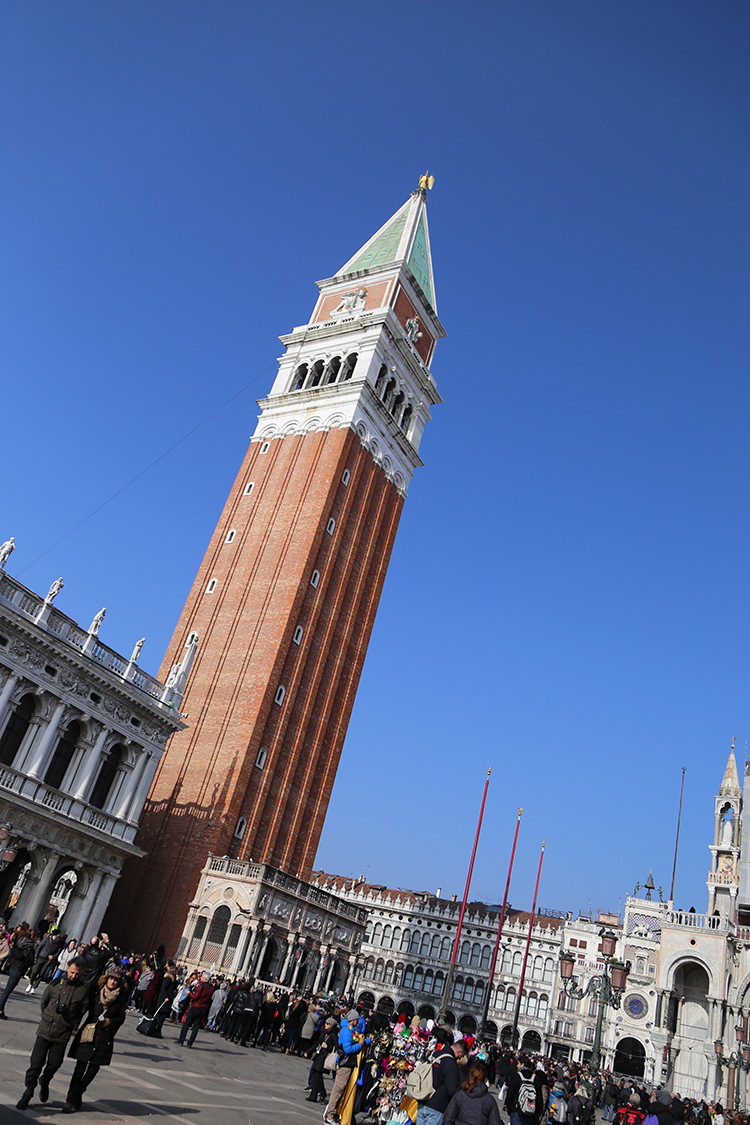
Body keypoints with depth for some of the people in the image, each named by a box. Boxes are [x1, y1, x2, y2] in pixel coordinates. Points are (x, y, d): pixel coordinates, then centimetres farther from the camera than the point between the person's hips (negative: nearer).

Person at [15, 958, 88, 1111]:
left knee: (54, 1064, 6)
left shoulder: (83, 990, -7)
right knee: (36, 1063, 1)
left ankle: (44, 1082, 37)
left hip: (63, 1035, 0)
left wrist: (72, 1024, 3)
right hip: (45, 1030, 1)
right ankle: (28, 1093, 20)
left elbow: (82, 1012, 3)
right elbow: (43, 1002, 13)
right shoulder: (55, 984, -3)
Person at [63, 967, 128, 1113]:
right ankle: (72, 1100, 8)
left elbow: (121, 1018, 4)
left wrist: (109, 1022, -11)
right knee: (80, 1066, -3)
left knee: (94, 1068, 2)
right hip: (88, 1033, 0)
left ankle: (76, 1094, 23)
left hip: (105, 1037, 0)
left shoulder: (122, 997, 0)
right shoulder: (95, 992, -1)